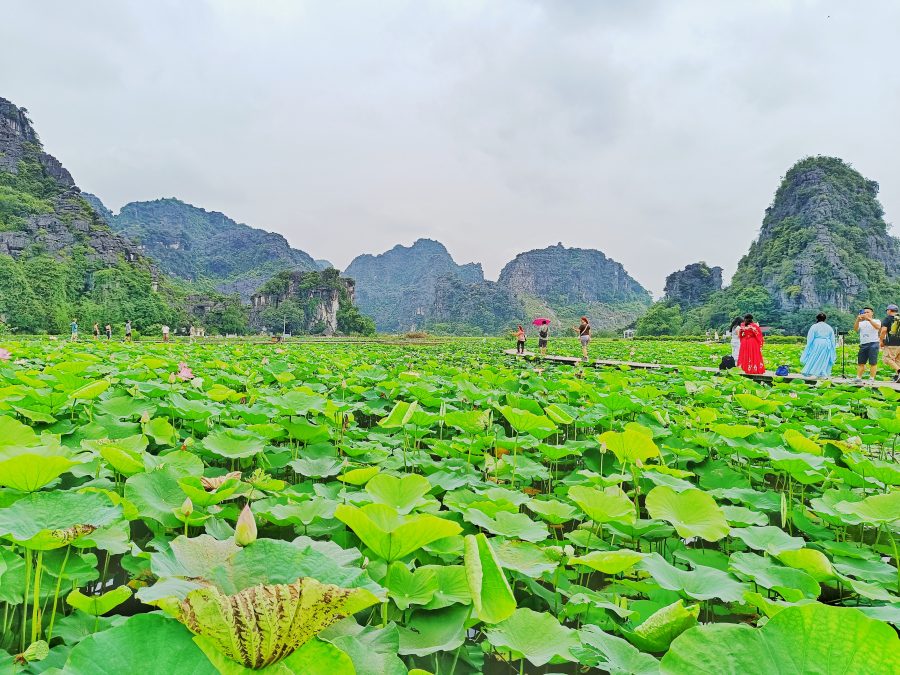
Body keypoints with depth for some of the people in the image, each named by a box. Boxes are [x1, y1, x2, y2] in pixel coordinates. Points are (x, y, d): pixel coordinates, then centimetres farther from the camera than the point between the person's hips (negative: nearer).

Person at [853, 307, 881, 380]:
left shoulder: (876, 321, 6)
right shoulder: (861, 323, 16)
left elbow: (878, 327, -16)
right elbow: (855, 329, -2)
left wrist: (869, 319, -23)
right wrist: (858, 320, -17)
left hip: (873, 343, -4)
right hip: (863, 344, 4)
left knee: (873, 363, -5)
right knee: (860, 363, 6)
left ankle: (872, 379, -2)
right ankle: (858, 378, 10)